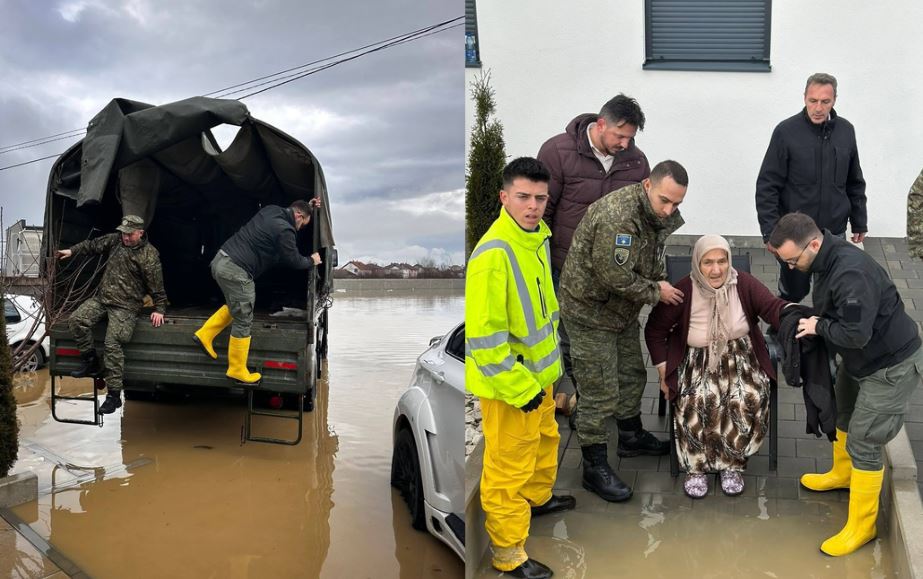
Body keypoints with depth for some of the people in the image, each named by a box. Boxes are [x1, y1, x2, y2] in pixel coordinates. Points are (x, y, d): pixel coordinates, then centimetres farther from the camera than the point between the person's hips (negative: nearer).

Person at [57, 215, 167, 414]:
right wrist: (71, 251, 16)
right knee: (76, 320, -13)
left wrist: (159, 309, -10)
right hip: (101, 298, 7)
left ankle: (114, 395, -13)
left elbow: (157, 287, -9)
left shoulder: (149, 255, -11)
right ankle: (91, 362, 7)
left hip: (125, 306, -7)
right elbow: (93, 245, 21)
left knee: (112, 342, -20)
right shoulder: (115, 240, 6)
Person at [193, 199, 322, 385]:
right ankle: (237, 370, 12)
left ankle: (204, 335, 26)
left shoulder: (271, 210, 11)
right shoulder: (284, 230, -13)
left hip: (221, 260, 9)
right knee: (243, 321, 2)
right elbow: (294, 261, -1)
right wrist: (312, 261, 17)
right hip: (235, 271, -9)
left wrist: (307, 206, 33)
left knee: (235, 306, 29)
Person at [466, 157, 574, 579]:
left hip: (539, 371, 9)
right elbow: (483, 335, -27)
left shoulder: (538, 236, 2)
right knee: (510, 468, 5)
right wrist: (519, 387, -21)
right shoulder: (493, 253, -27)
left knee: (544, 439, 29)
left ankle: (538, 497, 55)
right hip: (508, 384, -9)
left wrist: (548, 364, 19)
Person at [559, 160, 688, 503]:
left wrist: (663, 284, -2)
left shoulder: (656, 211, 0)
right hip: (590, 310, -9)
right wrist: (656, 292, -16)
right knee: (600, 392, -4)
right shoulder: (616, 216, -31)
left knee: (632, 374, 22)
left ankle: (632, 437, 44)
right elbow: (616, 277, -29)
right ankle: (595, 468, 9)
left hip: (623, 309, 9)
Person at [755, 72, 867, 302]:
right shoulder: (786, 131, -10)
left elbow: (855, 184, 12)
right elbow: (767, 186, -10)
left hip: (834, 232, 3)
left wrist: (859, 222, 12)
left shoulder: (846, 131, 2)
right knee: (793, 292, 10)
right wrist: (770, 231, -15)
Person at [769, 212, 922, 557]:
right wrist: (816, 322, -5)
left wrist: (819, 328, -20)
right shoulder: (828, 261, -3)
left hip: (891, 367, -10)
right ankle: (843, 473, 53)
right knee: (842, 412, 27)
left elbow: (855, 334, -37)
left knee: (862, 442, -3)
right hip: (860, 360, 10)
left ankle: (861, 526, 12)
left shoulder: (852, 273, -34)